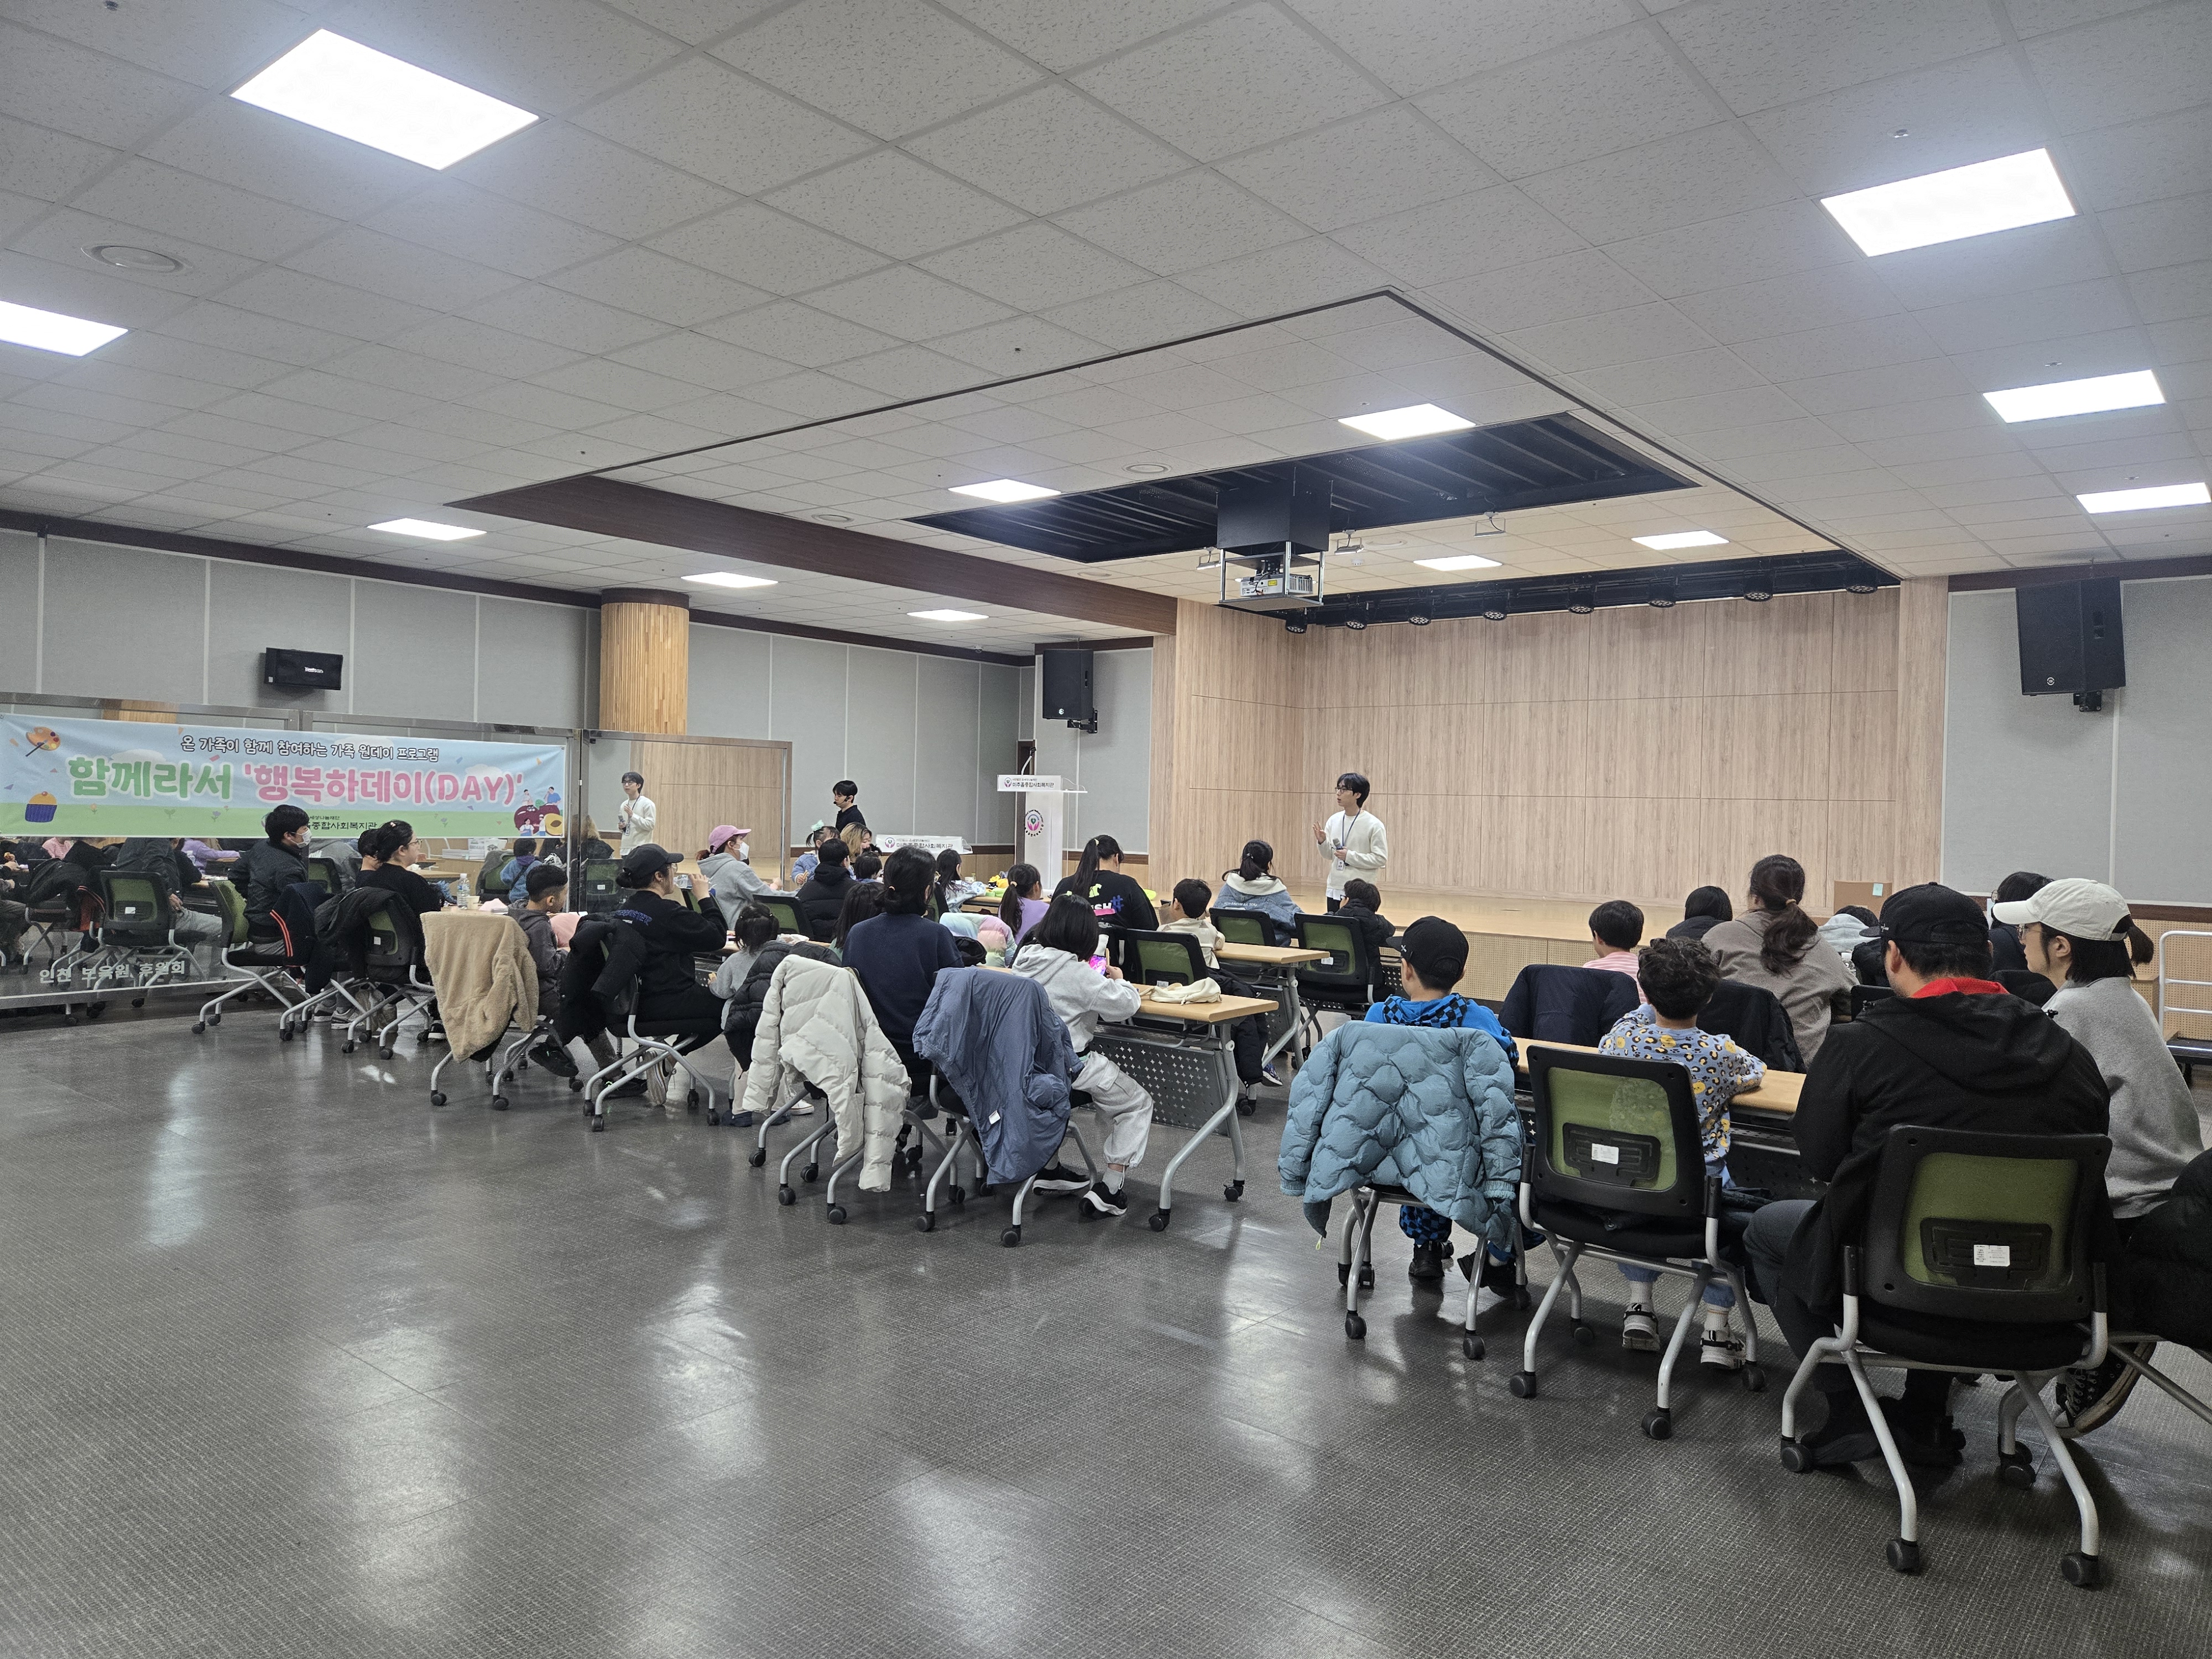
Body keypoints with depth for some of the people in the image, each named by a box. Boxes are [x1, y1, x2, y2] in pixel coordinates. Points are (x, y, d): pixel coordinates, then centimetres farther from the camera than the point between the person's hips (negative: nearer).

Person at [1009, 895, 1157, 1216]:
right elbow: (1124, 1004, -19)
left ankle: (1049, 1168, 40)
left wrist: (1104, 983, 11)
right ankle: (1108, 1189, 4)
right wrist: (1119, 981, 2)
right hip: (1067, 1066, -7)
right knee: (1137, 1104, 11)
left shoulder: (1024, 959, 1)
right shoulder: (1075, 972, -21)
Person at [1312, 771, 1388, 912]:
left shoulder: (1374, 825, -10)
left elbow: (1381, 859, -13)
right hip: (1335, 889, 5)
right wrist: (1322, 842, -7)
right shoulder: (1334, 820, 5)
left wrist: (1350, 856, -17)